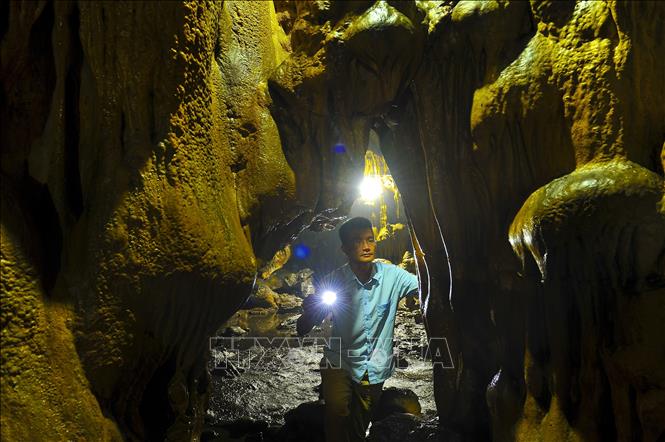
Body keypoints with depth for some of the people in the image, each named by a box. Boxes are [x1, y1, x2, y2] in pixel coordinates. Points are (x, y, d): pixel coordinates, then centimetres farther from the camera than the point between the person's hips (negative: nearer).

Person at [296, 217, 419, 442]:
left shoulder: (392, 275, -14)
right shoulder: (333, 282, -16)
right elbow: (303, 330, -13)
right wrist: (310, 311, -35)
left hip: (375, 368, 2)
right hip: (340, 363, -2)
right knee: (337, 411, -27)